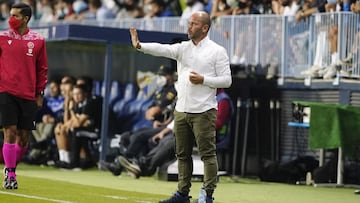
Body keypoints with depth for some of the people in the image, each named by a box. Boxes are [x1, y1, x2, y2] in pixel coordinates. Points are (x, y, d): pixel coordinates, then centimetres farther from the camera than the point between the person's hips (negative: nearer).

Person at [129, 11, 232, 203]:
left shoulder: (217, 51, -2)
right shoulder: (183, 48, 10)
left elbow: (226, 80, -4)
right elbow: (163, 49, -7)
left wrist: (203, 80, -15)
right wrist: (139, 45, -23)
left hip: (203, 111, -6)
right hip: (181, 110, 6)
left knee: (207, 154, -6)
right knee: (182, 154, 11)